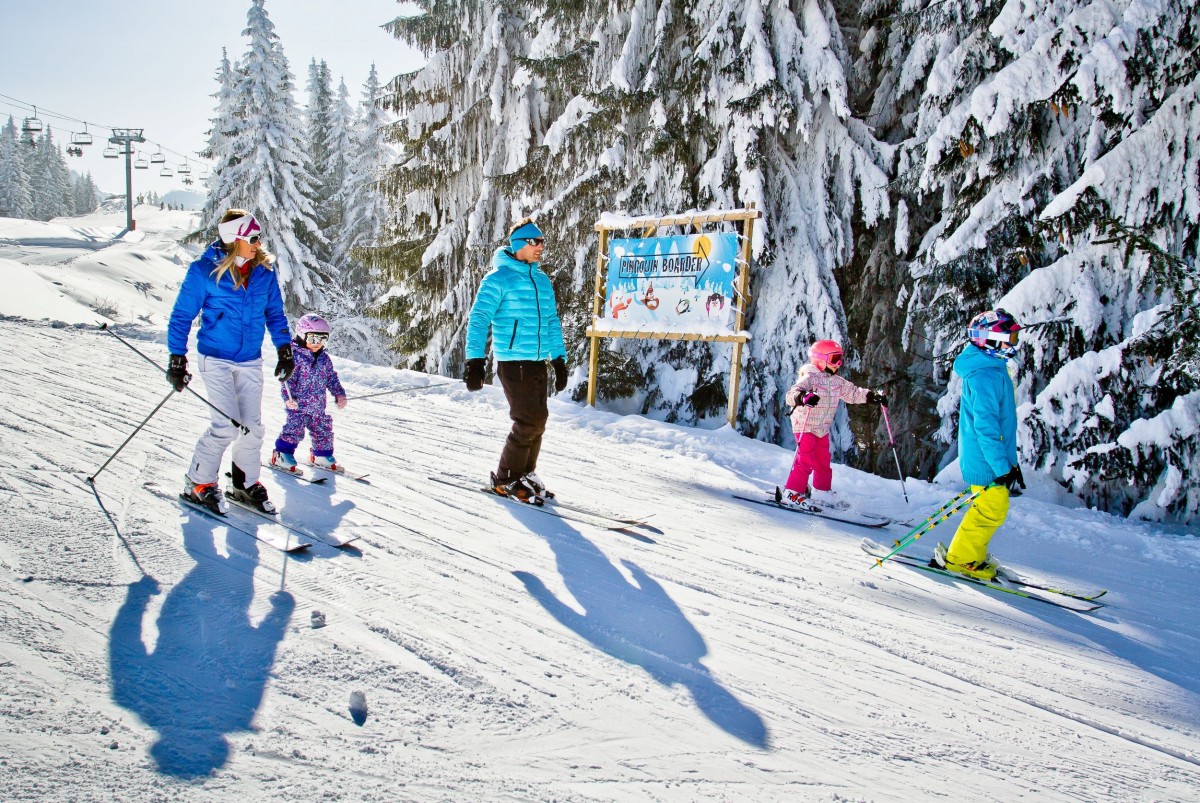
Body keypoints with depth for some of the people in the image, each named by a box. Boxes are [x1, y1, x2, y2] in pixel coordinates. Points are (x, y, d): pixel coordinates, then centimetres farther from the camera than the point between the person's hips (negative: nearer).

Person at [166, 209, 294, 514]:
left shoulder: (263, 271, 0)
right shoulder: (205, 271, -11)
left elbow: (274, 312, 12)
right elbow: (182, 315, -6)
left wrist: (284, 348, 7)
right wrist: (177, 359, -9)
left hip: (250, 360, 5)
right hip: (215, 358, -4)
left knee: (253, 426, 4)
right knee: (227, 425, -12)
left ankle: (246, 483, 24)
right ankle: (198, 484, 8)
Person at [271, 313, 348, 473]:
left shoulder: (324, 358, 10)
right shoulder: (295, 356, -11)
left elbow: (332, 378, 17)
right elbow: (288, 378, -16)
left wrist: (339, 394, 10)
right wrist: (288, 397, -25)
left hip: (318, 406, 7)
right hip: (299, 405, -7)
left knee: (323, 430, 13)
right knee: (294, 429, -9)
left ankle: (322, 455, 29)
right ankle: (282, 455, 4)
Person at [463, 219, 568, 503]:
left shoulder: (542, 280, 15)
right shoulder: (499, 278, -7)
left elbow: (552, 322, 21)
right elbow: (479, 319, -11)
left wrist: (559, 360, 16)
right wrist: (475, 361, -18)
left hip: (538, 362, 7)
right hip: (513, 362, -7)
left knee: (538, 419, 9)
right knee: (529, 421, -10)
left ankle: (526, 473, 25)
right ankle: (506, 479, 5)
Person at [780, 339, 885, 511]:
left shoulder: (837, 382, 9)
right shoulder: (809, 378, -17)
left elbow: (853, 393, 23)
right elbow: (791, 395, -30)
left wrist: (873, 396, 12)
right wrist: (803, 397, -51)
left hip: (823, 429, 8)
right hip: (805, 426, -8)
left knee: (823, 462, 14)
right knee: (806, 460, -13)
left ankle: (822, 493, 28)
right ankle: (792, 493, -8)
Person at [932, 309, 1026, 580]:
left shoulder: (992, 368, 12)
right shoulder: (985, 375, -21)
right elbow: (985, 425, -24)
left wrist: (1010, 460, 23)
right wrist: (1002, 466, -23)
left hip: (990, 456, 10)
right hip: (985, 458, -10)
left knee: (991, 508, 16)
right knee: (992, 510, -3)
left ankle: (971, 556, 26)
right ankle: (959, 558, 8)